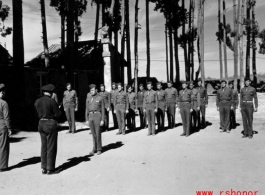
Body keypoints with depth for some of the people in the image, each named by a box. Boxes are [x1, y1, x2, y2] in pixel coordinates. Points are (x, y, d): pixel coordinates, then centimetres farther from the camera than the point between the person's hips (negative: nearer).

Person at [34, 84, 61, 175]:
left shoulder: (37, 101, 5)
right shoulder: (52, 101, -14)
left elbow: (38, 113, 11)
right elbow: (57, 114, -10)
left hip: (41, 124, 6)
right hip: (50, 124, -6)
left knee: (44, 147, 13)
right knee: (51, 147, 2)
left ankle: (44, 168, 19)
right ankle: (50, 169, 7)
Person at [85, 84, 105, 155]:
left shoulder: (100, 98, -1)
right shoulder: (88, 99, 11)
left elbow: (103, 109, -1)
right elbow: (87, 109, 15)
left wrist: (102, 120, -7)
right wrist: (87, 119, 9)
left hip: (97, 116, -4)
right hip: (90, 116, 4)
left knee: (98, 133, -2)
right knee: (93, 134, 7)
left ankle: (99, 149, 9)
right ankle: (94, 149, 14)